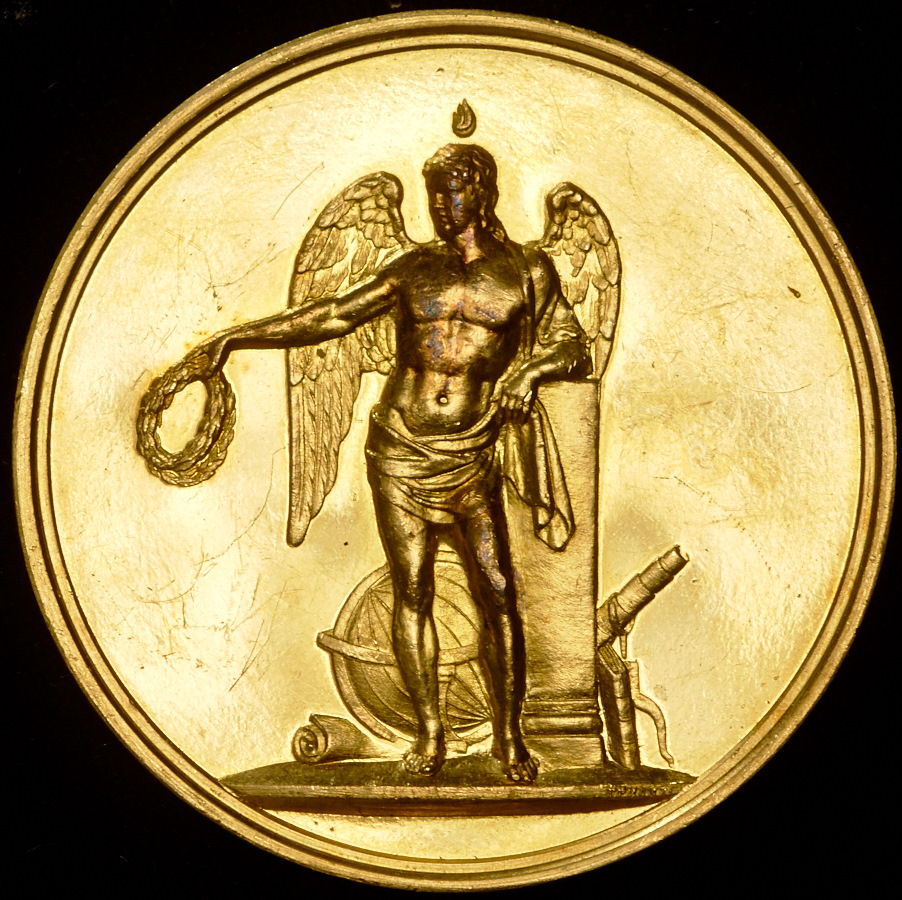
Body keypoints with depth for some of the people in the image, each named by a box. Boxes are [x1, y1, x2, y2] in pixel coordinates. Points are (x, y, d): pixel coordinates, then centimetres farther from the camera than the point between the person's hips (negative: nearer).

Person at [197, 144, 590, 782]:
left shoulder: (526, 270, 4)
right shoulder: (415, 269, 10)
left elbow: (577, 351, -2)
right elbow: (333, 317, 11)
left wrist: (532, 369, -24)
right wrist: (243, 335, 6)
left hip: (471, 458, -2)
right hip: (399, 451, 2)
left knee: (498, 593, -6)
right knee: (412, 590, 0)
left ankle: (509, 736, 7)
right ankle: (430, 734, 8)